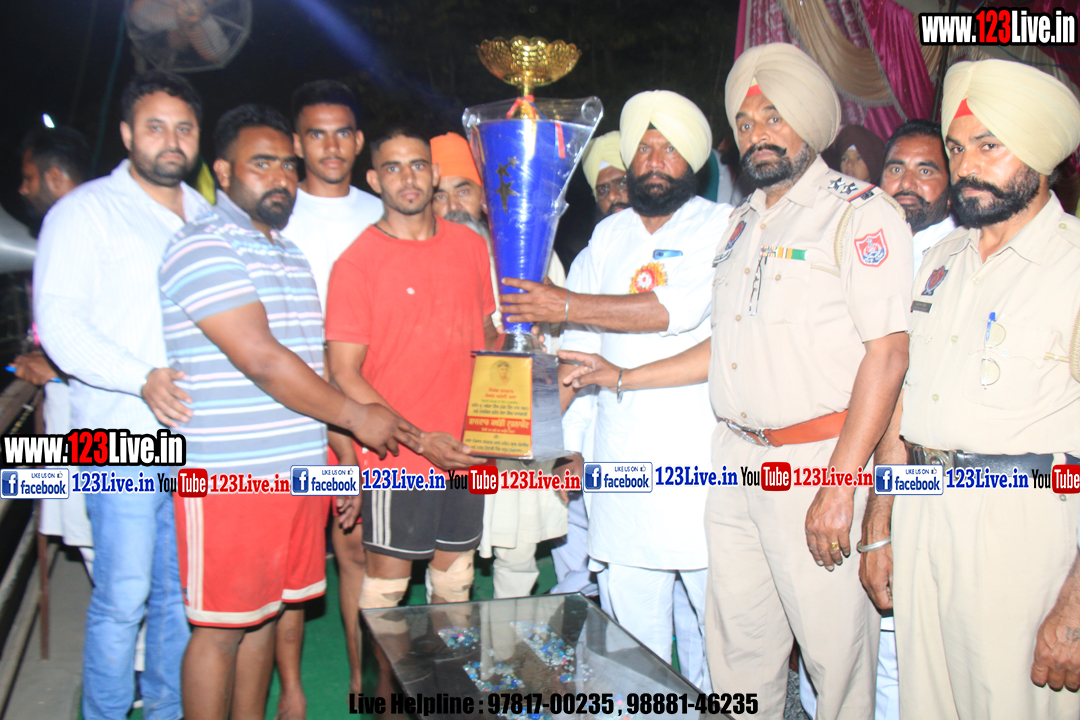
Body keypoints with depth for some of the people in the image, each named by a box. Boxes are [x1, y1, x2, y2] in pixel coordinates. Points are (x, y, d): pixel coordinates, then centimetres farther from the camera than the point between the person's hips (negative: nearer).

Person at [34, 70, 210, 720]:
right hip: (125, 436, -5)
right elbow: (58, 321, -9)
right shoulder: (88, 210, 0)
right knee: (123, 599, -2)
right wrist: (142, 378, -20)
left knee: (183, 593, 12)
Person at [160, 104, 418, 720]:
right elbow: (259, 359, -18)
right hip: (229, 475, -8)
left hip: (301, 467, 8)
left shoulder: (290, 253, 17)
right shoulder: (201, 247, -10)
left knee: (264, 612, 16)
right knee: (220, 627, 2)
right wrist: (355, 416, -10)